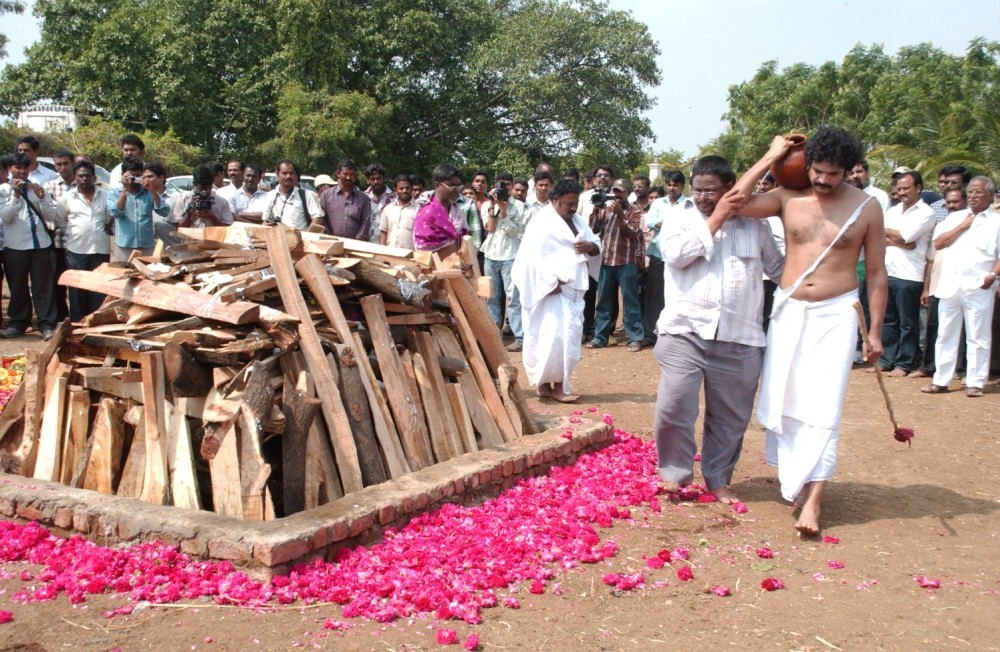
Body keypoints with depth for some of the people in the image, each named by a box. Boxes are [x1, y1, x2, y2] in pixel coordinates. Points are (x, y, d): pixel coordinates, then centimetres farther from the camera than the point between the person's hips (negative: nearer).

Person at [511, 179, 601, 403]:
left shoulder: (578, 221, 14)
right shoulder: (542, 222, -10)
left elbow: (596, 244, 16)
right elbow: (534, 256, -18)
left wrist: (591, 246, -8)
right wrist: (550, 283, -21)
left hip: (573, 290, 8)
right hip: (552, 289, -8)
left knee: (569, 337, 8)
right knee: (552, 337, -10)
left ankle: (558, 384, 15)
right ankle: (546, 384, -2)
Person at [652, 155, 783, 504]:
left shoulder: (754, 224, 11)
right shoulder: (680, 217, 6)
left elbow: (778, 266, 18)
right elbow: (676, 254, -12)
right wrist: (716, 218, -9)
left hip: (739, 338, 2)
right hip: (684, 331, -2)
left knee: (730, 416, 9)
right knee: (673, 406, -9)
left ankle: (718, 479, 26)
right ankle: (674, 473, 11)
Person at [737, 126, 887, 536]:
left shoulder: (866, 208, -2)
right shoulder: (789, 199, 0)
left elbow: (876, 274, 4)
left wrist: (874, 330, 1)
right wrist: (771, 157, -9)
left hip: (835, 314, -3)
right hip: (788, 309, 3)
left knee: (822, 406, -9)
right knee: (783, 401, 8)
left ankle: (813, 500, -8)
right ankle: (796, 481, 26)